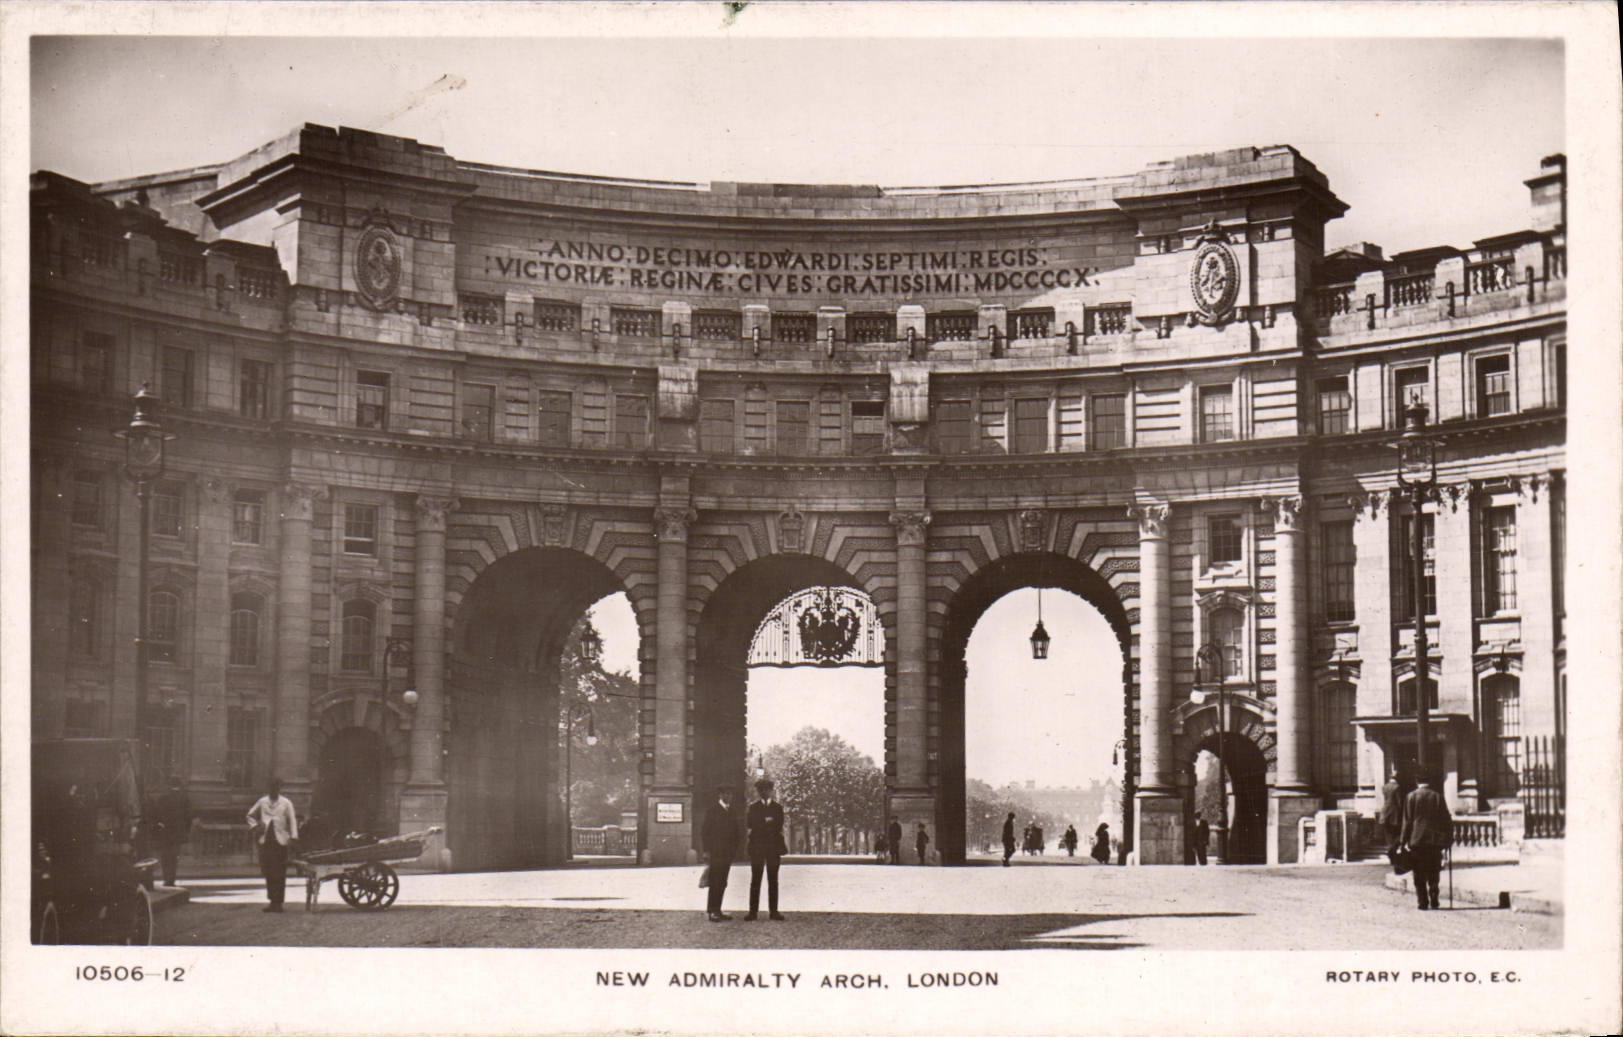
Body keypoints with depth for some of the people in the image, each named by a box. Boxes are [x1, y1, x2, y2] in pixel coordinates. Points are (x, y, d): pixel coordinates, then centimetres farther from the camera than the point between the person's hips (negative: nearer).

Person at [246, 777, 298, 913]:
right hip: (265, 841, 3)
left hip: (280, 841, -3)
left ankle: (278, 903, 0)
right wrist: (255, 827, 6)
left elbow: (292, 820, 1)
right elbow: (250, 815, 23)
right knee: (267, 872, 3)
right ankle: (272, 901, 12)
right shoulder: (262, 802, 12)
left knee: (279, 874, -4)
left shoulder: (286, 803, 4)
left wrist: (293, 836, -12)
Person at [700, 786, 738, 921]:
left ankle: (717, 911, 8)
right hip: (715, 853, -6)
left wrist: (735, 850, 9)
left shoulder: (732, 814, 18)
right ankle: (710, 911, -7)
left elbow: (735, 833, 21)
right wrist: (707, 851, -10)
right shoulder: (712, 812, -1)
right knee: (714, 883, -9)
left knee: (722, 884, 5)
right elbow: (704, 832, -4)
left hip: (727, 854, 6)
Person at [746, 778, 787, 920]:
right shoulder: (753, 807, 11)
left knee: (773, 880, 1)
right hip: (757, 846, 0)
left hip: (773, 846, 0)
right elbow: (750, 824, -3)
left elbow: (779, 827, 3)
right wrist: (766, 822, -13)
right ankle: (753, 911, -1)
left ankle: (773, 911, 3)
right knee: (755, 880, -2)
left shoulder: (778, 807, 11)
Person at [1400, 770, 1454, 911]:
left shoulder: (1411, 797, -2)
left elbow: (1407, 821, -2)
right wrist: (1448, 839, 9)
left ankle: (1423, 902, -1)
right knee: (1434, 873, 10)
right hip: (1435, 840, 1)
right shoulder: (1437, 797, 2)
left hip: (1417, 841, -1)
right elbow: (1446, 819, 3)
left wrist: (1404, 841, 1)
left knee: (1419, 874, 3)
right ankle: (1434, 901, 5)